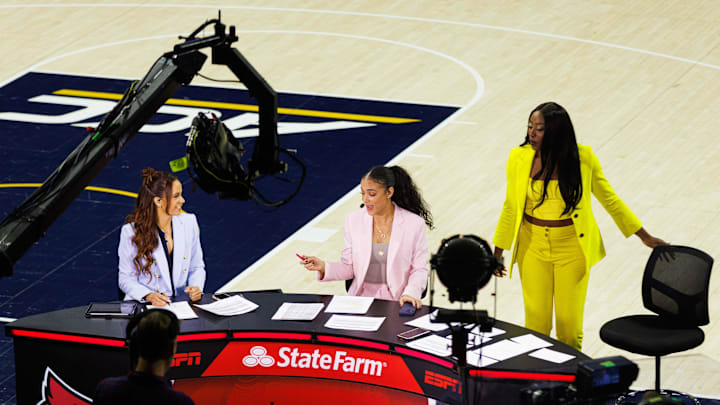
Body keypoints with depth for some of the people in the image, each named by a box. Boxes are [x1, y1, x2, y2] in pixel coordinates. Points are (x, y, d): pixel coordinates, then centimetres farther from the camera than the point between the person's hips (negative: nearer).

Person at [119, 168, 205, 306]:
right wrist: (148, 296, -19)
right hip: (144, 305, -3)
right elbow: (125, 279, -2)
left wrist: (196, 288, -6)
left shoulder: (189, 223, 5)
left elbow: (197, 267, 15)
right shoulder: (131, 231, -7)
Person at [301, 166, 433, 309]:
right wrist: (323, 267, -10)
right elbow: (349, 268, 8)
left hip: (397, 301, -3)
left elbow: (419, 269, 0)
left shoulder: (414, 224, -5)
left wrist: (411, 293, -18)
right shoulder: (353, 220, 4)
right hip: (361, 296, 3)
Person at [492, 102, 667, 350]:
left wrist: (644, 237, 5)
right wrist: (497, 253, 9)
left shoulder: (583, 159, -11)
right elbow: (511, 208, 5)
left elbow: (609, 199, 2)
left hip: (572, 249, -1)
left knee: (569, 324, 2)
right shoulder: (519, 158, -7)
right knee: (536, 322, 3)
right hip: (533, 248, 1)